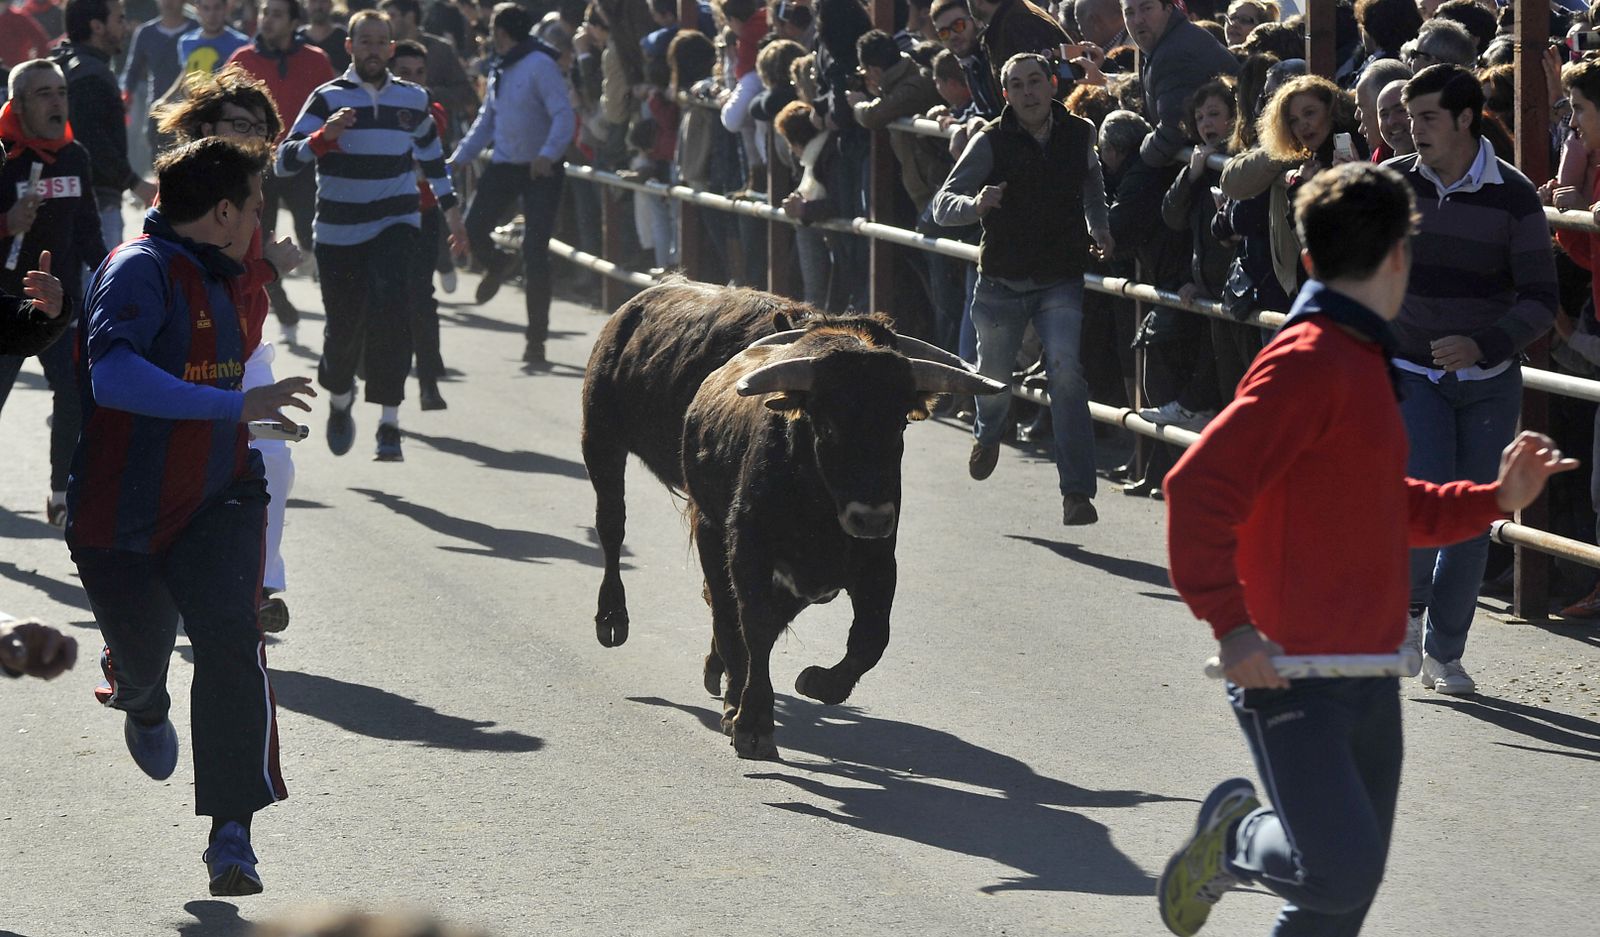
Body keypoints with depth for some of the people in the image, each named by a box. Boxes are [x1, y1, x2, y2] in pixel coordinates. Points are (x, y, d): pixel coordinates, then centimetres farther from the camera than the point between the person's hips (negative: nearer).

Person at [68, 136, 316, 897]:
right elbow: (113, 375, -35)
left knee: (231, 640, -18)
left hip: (214, 504, 5)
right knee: (142, 657, 12)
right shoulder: (139, 270, -18)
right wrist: (236, 406, -35)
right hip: (121, 515, -5)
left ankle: (232, 833, -17)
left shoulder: (217, 277, 11)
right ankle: (142, 705, 53)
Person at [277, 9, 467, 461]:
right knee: (344, 328, 1)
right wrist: (324, 137, -27)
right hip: (339, 232, -1)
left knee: (391, 308, -23)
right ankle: (340, 400, 36)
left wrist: (451, 211, 26)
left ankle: (389, 423, -21)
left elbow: (432, 156, 24)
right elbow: (284, 161, -11)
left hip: (396, 224, 1)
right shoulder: (328, 99, -3)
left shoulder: (413, 99, 7)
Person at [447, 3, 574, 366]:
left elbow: (564, 116, -21)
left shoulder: (540, 65, -13)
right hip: (503, 166, 7)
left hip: (540, 170, -7)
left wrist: (548, 154, -35)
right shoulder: (500, 71, 13)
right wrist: (458, 158, 13)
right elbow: (487, 120, 21)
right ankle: (495, 266, 32)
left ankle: (536, 339, 0)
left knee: (535, 254, -7)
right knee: (473, 228, -5)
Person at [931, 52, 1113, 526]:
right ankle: (988, 434, 52)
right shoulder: (991, 141, -8)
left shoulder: (1079, 134, 2)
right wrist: (975, 205, -34)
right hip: (1002, 284, 0)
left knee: (1065, 368, -20)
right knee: (994, 378, 13)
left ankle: (1077, 491, -19)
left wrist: (1097, 227, 11)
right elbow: (942, 205, -13)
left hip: (1061, 282, 0)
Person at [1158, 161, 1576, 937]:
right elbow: (1198, 489, -23)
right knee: (1342, 871, -16)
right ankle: (1236, 836, 12)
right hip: (1292, 672, -9)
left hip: (1366, 672, 9)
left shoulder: (1360, 364, 16)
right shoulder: (1307, 363, -16)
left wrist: (1495, 499, 15)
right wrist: (1232, 625, -26)